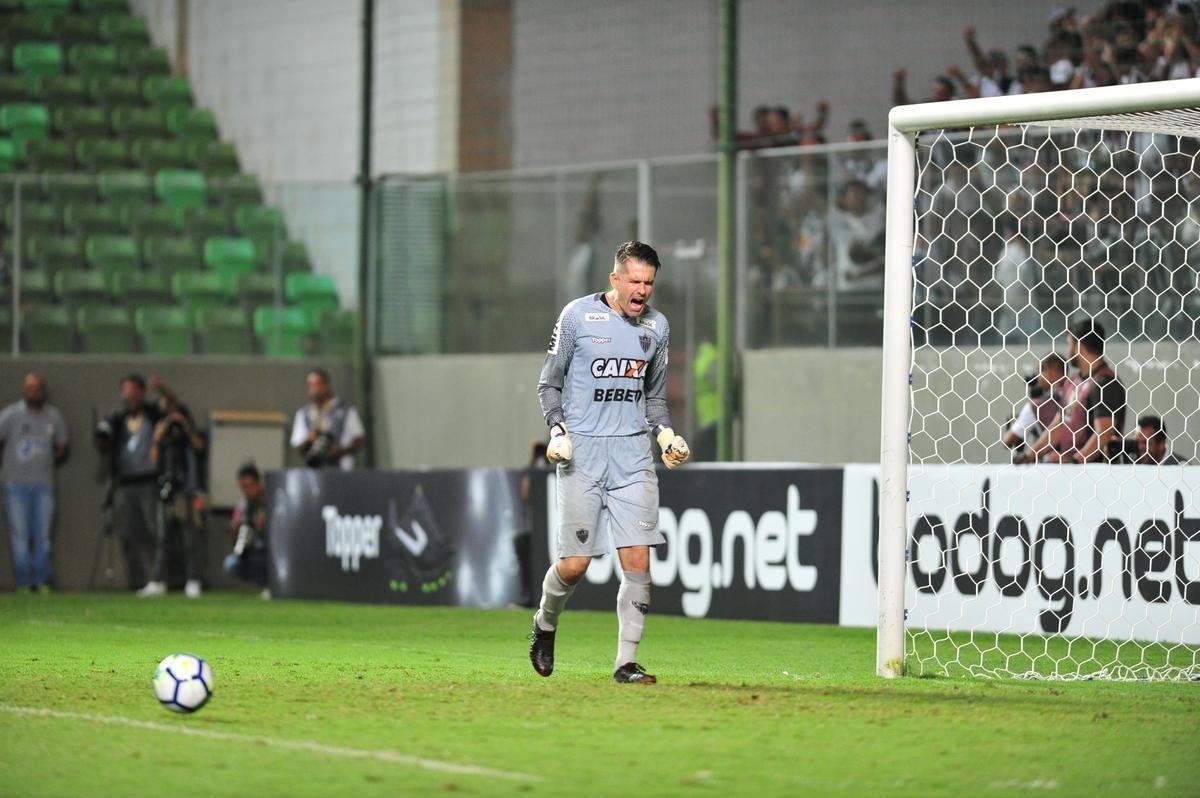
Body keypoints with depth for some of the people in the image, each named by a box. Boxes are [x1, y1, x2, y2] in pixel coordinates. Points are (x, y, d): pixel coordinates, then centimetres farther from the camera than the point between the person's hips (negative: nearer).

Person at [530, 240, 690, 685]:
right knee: (575, 564, -5)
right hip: (582, 449, -3)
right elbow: (549, 384, 4)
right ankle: (545, 624, 26)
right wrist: (558, 429, -11)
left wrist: (665, 432, 4)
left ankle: (626, 662, -2)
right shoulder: (577, 316, -3)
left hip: (632, 452, 3)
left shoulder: (657, 326, 10)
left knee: (637, 561, -7)